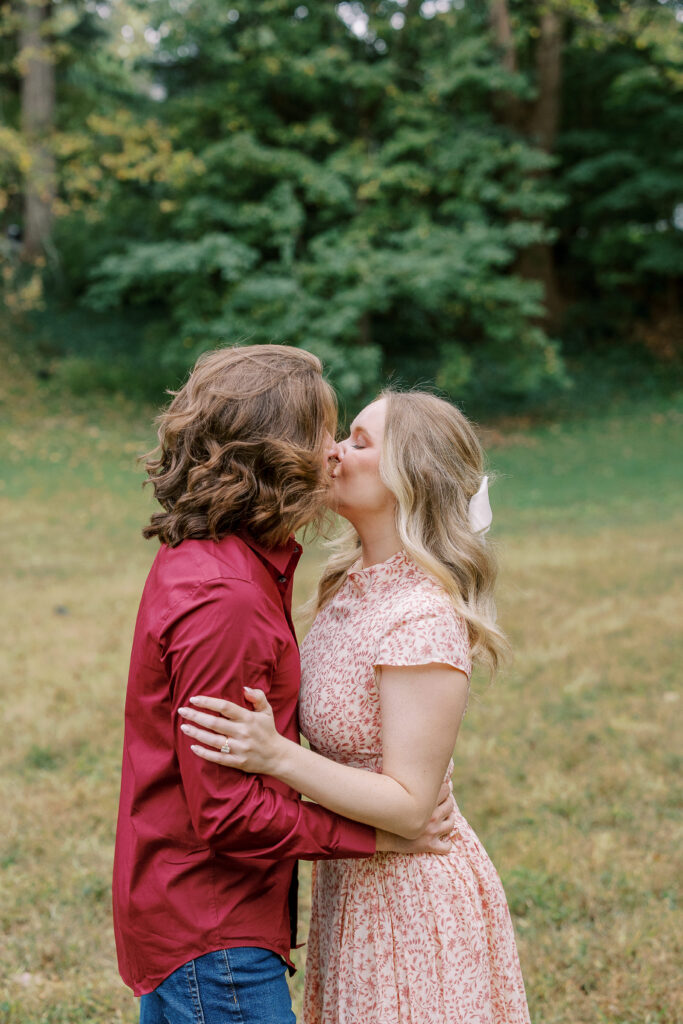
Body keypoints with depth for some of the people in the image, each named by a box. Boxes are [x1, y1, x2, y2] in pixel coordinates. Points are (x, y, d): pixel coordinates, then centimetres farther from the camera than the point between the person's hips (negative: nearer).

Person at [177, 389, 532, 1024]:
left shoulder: (424, 620, -25)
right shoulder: (353, 585, 2)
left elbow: (409, 806, -24)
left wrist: (276, 755, -32)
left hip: (412, 900, -8)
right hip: (353, 884, 8)